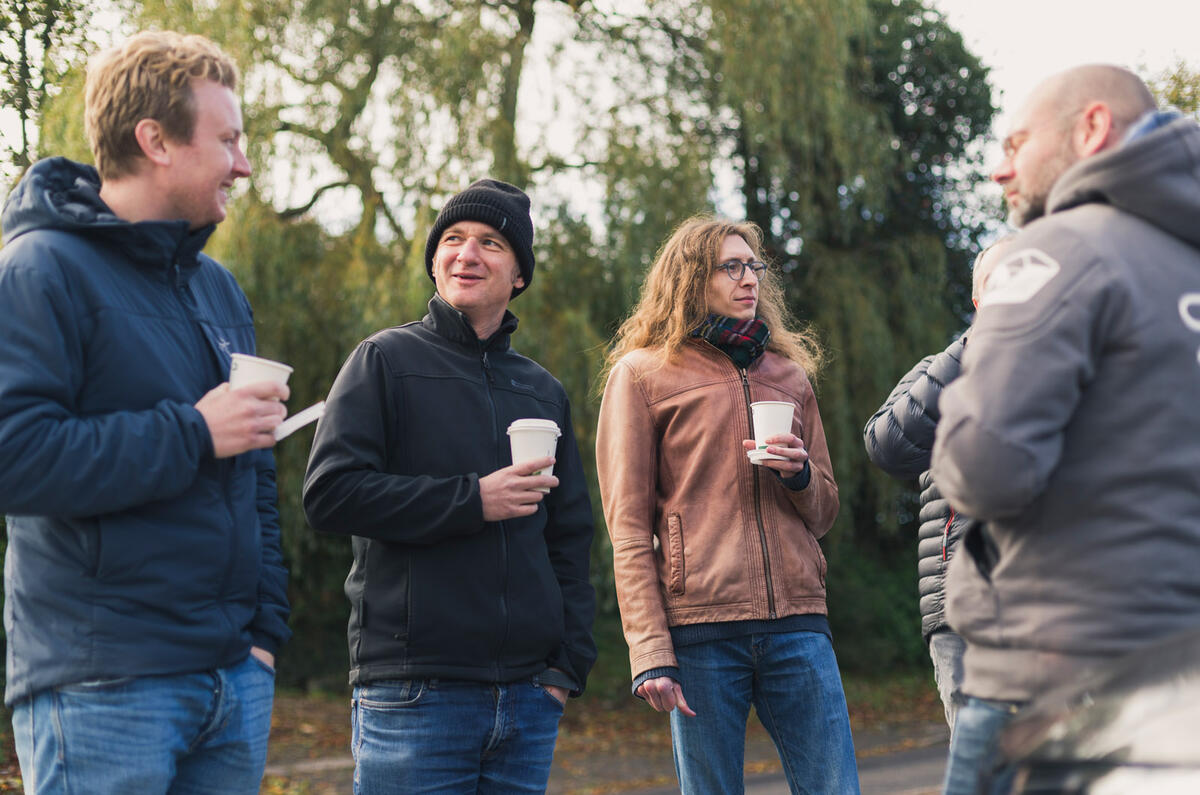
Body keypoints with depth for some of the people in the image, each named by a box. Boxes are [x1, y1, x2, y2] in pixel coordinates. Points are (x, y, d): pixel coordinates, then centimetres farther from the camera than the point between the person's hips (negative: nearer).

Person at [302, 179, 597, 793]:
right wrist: (474, 501, -13)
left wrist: (568, 663, 7)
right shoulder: (386, 361, 4)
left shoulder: (544, 391, 18)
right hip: (415, 693, -4)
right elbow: (330, 494, -8)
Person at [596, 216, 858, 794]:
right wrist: (650, 653, -10)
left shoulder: (789, 374, 19)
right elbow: (628, 530, 0)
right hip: (700, 627, -4)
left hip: (796, 619, 4)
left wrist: (799, 474, 0)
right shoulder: (642, 374, 6)